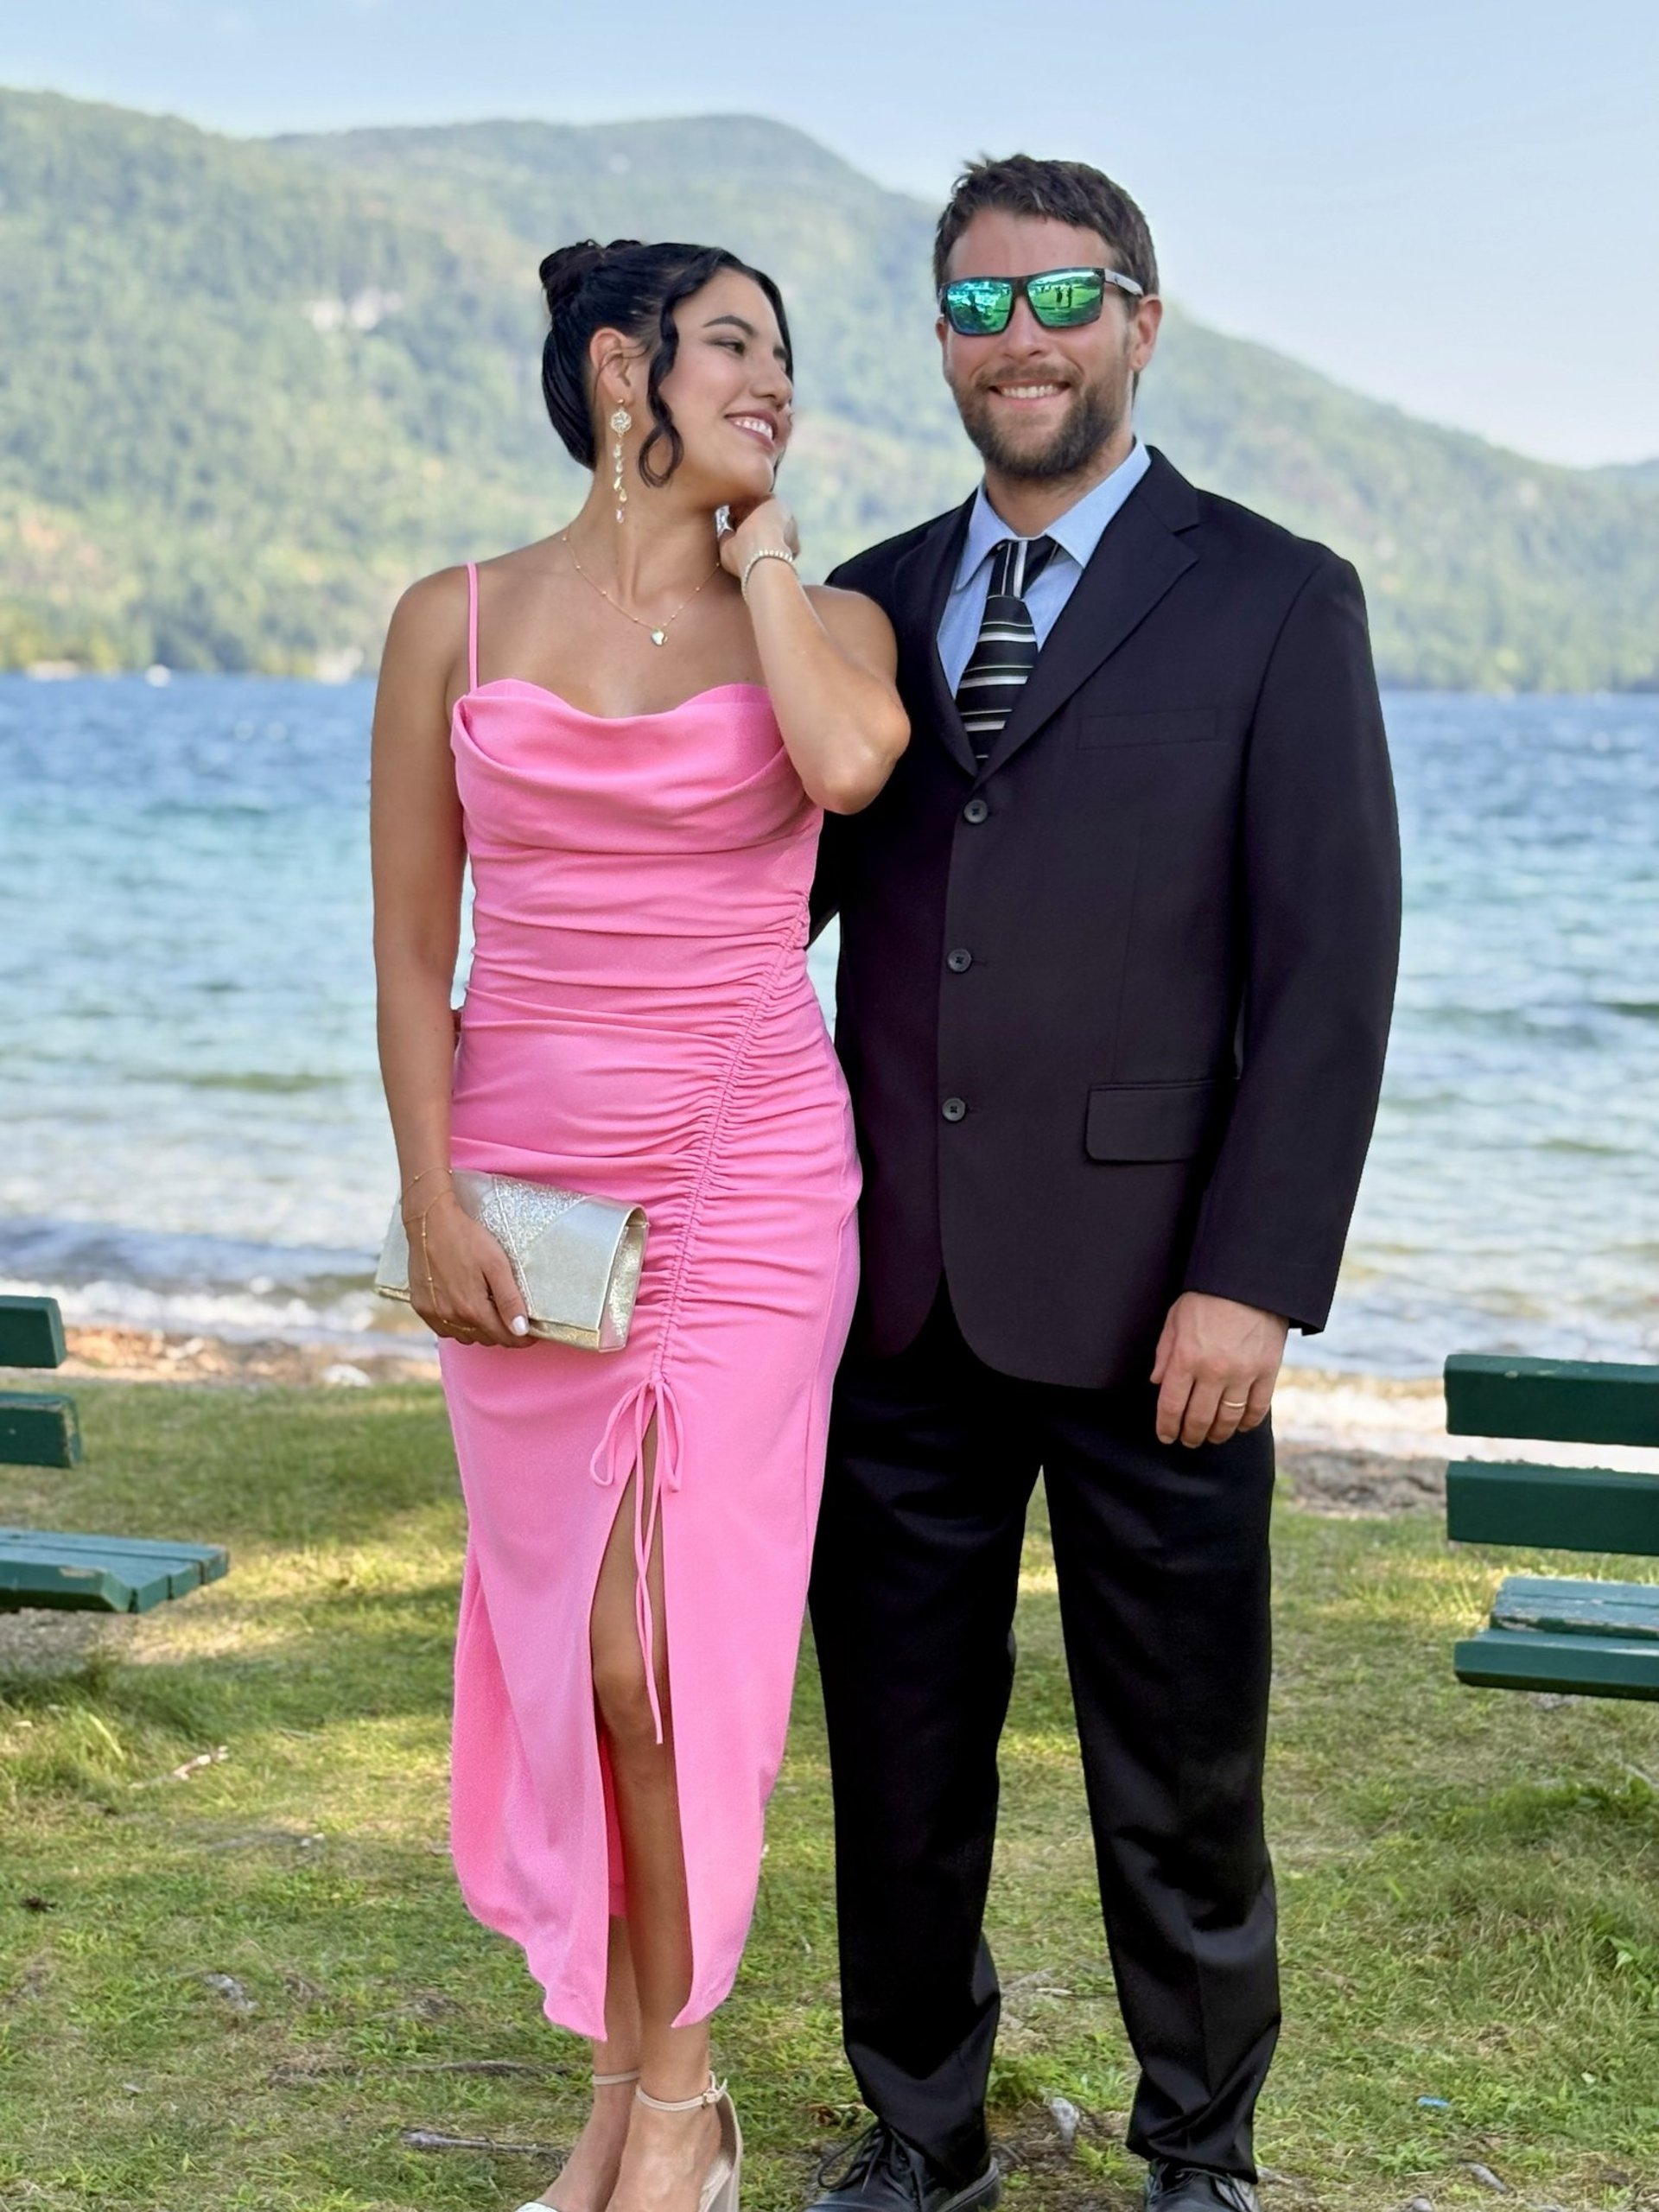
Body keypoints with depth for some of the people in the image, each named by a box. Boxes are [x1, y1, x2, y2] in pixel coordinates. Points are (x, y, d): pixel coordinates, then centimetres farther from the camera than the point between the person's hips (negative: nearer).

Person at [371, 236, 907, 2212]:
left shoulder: (820, 618, 2)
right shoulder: (458, 621, 4)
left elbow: (849, 763, -23)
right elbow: (412, 947, 5)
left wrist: (757, 541, -8)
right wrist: (432, 1200, -5)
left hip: (747, 1180, -1)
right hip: (524, 1182, 2)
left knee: (673, 1645, -2)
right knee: (563, 1646, 7)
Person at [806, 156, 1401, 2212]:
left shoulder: (1277, 603, -1)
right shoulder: (869, 606, 11)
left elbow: (1329, 966, -7)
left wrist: (1253, 1280, -14)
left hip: (1143, 1294, -3)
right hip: (898, 1289, 4)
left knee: (1178, 1775, 9)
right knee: (900, 1749, 13)